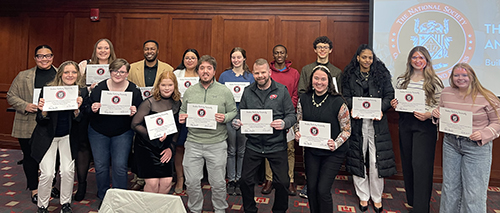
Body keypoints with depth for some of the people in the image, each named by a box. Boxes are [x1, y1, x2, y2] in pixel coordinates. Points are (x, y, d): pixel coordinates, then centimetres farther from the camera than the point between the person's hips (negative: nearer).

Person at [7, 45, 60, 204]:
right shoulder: (23, 76, 6)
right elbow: (11, 96, 6)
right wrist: (25, 106, -11)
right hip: (29, 126, 0)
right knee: (30, 157, 9)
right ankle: (34, 189, 24)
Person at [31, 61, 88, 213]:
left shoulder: (82, 91, -6)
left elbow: (80, 120, -7)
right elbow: (40, 121, -6)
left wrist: (77, 109, -26)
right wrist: (43, 111, -27)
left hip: (69, 136, 1)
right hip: (47, 136, -1)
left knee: (68, 171, -2)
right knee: (47, 173, -5)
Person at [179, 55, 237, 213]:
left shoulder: (224, 91, 0)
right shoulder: (189, 91, 7)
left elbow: (233, 112, 3)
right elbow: (182, 111, 15)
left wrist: (225, 118, -17)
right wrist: (181, 117, -7)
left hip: (217, 144, -2)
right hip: (193, 143, 2)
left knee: (218, 183, 9)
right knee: (192, 182, 9)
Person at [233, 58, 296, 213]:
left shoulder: (281, 90, -1)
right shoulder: (248, 92, 6)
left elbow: (292, 115, -1)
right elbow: (241, 113, 12)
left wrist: (284, 123, -22)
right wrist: (236, 121, -9)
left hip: (277, 145, -2)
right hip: (253, 145, 2)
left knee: (282, 182, 3)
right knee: (245, 180, 6)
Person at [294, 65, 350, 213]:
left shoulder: (338, 102, -13)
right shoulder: (303, 99, -2)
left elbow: (347, 129, -7)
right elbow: (298, 122, 10)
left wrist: (335, 144, -22)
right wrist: (297, 133, -10)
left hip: (333, 153, -4)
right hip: (311, 151, 4)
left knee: (323, 190, -5)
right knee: (311, 188, 11)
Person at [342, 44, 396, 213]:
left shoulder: (381, 74, 8)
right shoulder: (349, 76, 8)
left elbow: (389, 95, 3)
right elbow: (346, 97, 5)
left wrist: (381, 109, -14)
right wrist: (352, 109, -14)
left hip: (377, 122, 0)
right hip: (357, 122, 1)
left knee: (377, 160, 1)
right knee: (357, 158, 5)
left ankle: (377, 197, 18)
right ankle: (363, 196, 20)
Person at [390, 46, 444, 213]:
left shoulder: (434, 81, -1)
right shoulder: (402, 80, 11)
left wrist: (428, 114, -18)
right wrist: (394, 104, -4)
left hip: (425, 126, -4)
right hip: (405, 124, 4)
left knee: (421, 165, -7)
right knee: (407, 163, 11)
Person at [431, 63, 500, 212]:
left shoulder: (486, 97, -9)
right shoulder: (446, 93, 3)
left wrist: (483, 134, -20)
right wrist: (436, 114, -5)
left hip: (476, 147, -4)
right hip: (450, 144, 4)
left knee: (474, 192, 2)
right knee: (450, 186, 15)